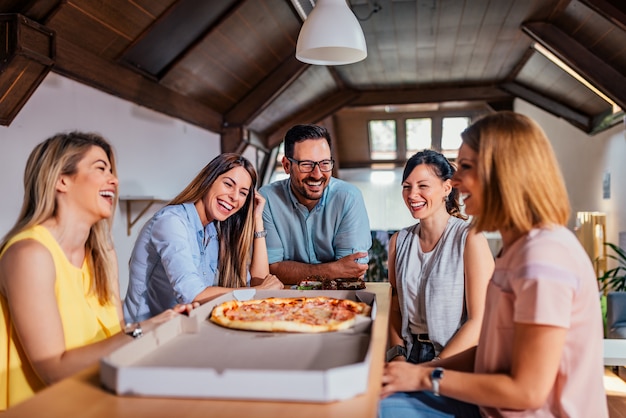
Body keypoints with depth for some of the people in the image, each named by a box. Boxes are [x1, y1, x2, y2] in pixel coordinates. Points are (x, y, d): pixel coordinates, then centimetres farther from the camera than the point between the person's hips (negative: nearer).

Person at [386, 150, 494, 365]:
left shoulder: (470, 238, -9)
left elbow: (480, 321, -12)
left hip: (455, 361, -4)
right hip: (409, 354, 4)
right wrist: (398, 355, -3)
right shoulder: (399, 241, 8)